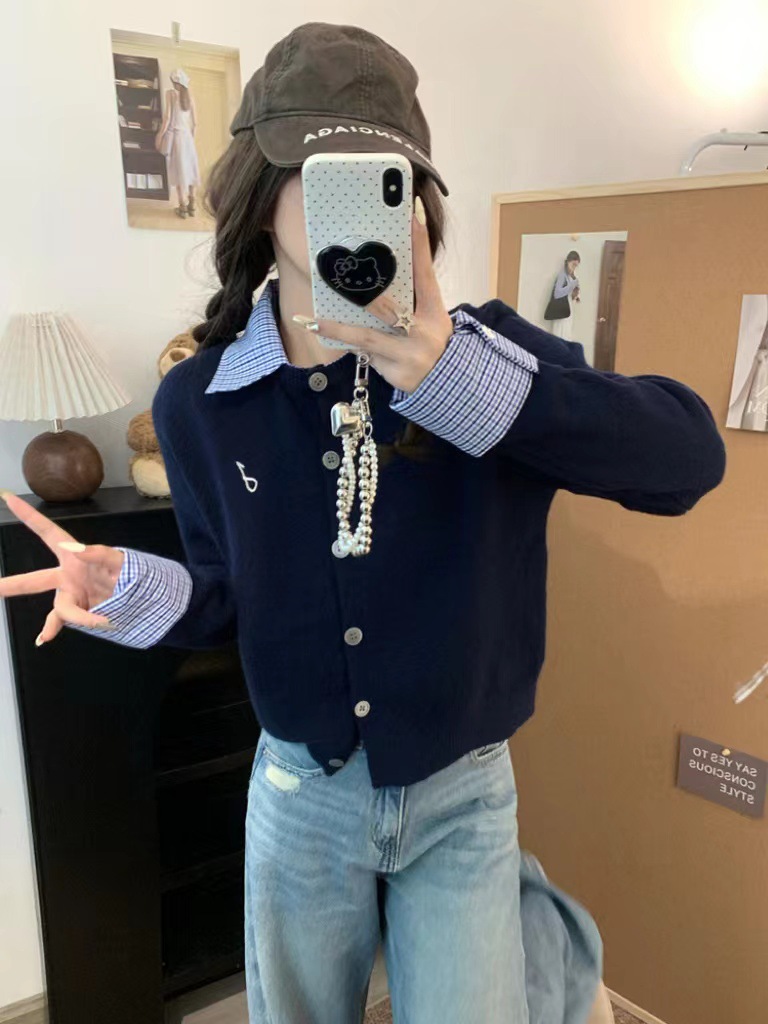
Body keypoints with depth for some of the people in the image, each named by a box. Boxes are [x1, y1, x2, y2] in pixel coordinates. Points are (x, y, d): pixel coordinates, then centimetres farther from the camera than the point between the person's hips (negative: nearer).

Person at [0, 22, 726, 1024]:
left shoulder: (486, 347, -15)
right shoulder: (201, 400, -8)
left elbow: (689, 455, -27)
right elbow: (234, 597, 3)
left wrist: (464, 374, -38)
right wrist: (136, 591, -18)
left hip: (461, 792, -2)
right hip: (300, 791, 3)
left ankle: (538, 940, 43)